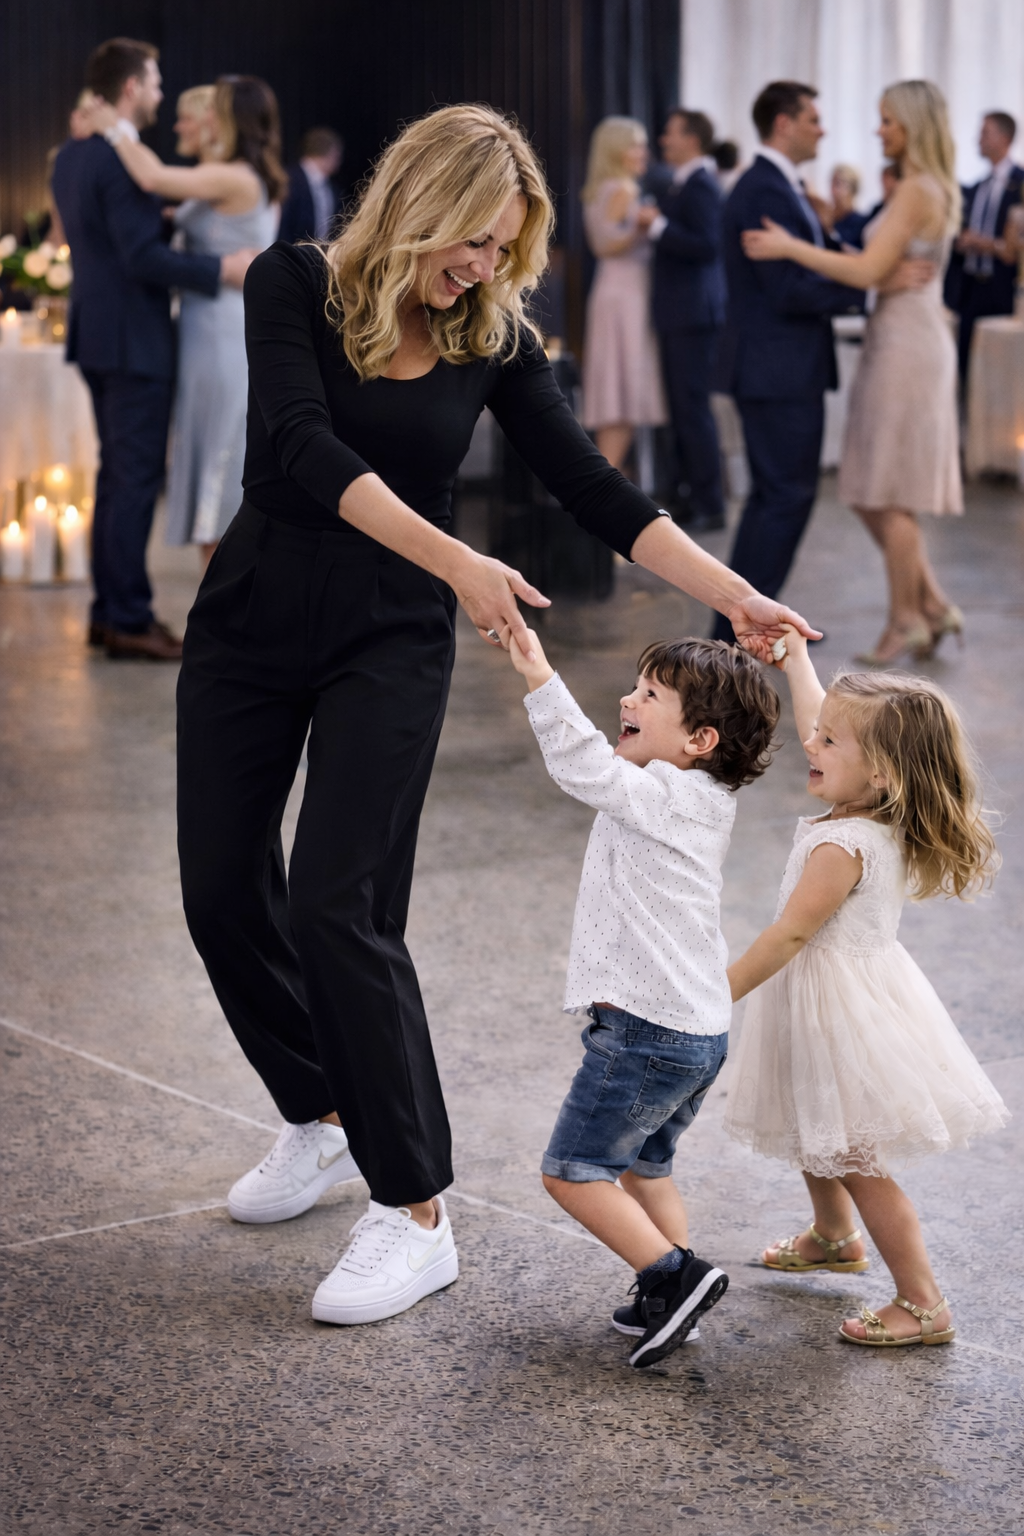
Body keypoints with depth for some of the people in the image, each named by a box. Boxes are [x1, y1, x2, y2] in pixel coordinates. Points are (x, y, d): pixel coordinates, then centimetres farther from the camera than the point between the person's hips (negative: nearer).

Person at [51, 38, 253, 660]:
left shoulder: (72, 156, 11)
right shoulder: (123, 160, -19)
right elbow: (143, 258, -23)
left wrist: (160, 217, 17)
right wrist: (220, 269, -19)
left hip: (99, 334, 10)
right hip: (135, 342, -10)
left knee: (117, 474, 16)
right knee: (137, 479, -4)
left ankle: (110, 610, 21)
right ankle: (129, 619, 0)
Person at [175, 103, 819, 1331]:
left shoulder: (493, 338, -3)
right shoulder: (295, 287, -10)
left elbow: (593, 491, -2)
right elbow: (302, 451, -25)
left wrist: (735, 598, -9)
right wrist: (456, 563, -35)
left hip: (389, 647, -1)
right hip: (251, 628, 1)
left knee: (338, 909, -12)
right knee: (224, 894, 7)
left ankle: (416, 1214, -4)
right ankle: (320, 1121, 32)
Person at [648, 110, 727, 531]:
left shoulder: (700, 185, -15)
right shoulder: (684, 183, 16)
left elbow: (707, 245, -24)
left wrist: (658, 226, -22)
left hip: (693, 311, -11)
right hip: (681, 311, 11)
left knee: (693, 407, -8)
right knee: (683, 406, 13)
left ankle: (708, 505, -4)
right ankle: (696, 497, 19)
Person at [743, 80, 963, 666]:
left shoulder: (916, 190, -15)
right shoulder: (934, 190, 15)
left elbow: (869, 271, -21)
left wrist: (790, 247, -17)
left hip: (906, 347, -10)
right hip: (909, 339, 10)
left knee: (888, 491, -2)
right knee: (873, 491, 12)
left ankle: (906, 618, 7)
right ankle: (933, 605, 15)